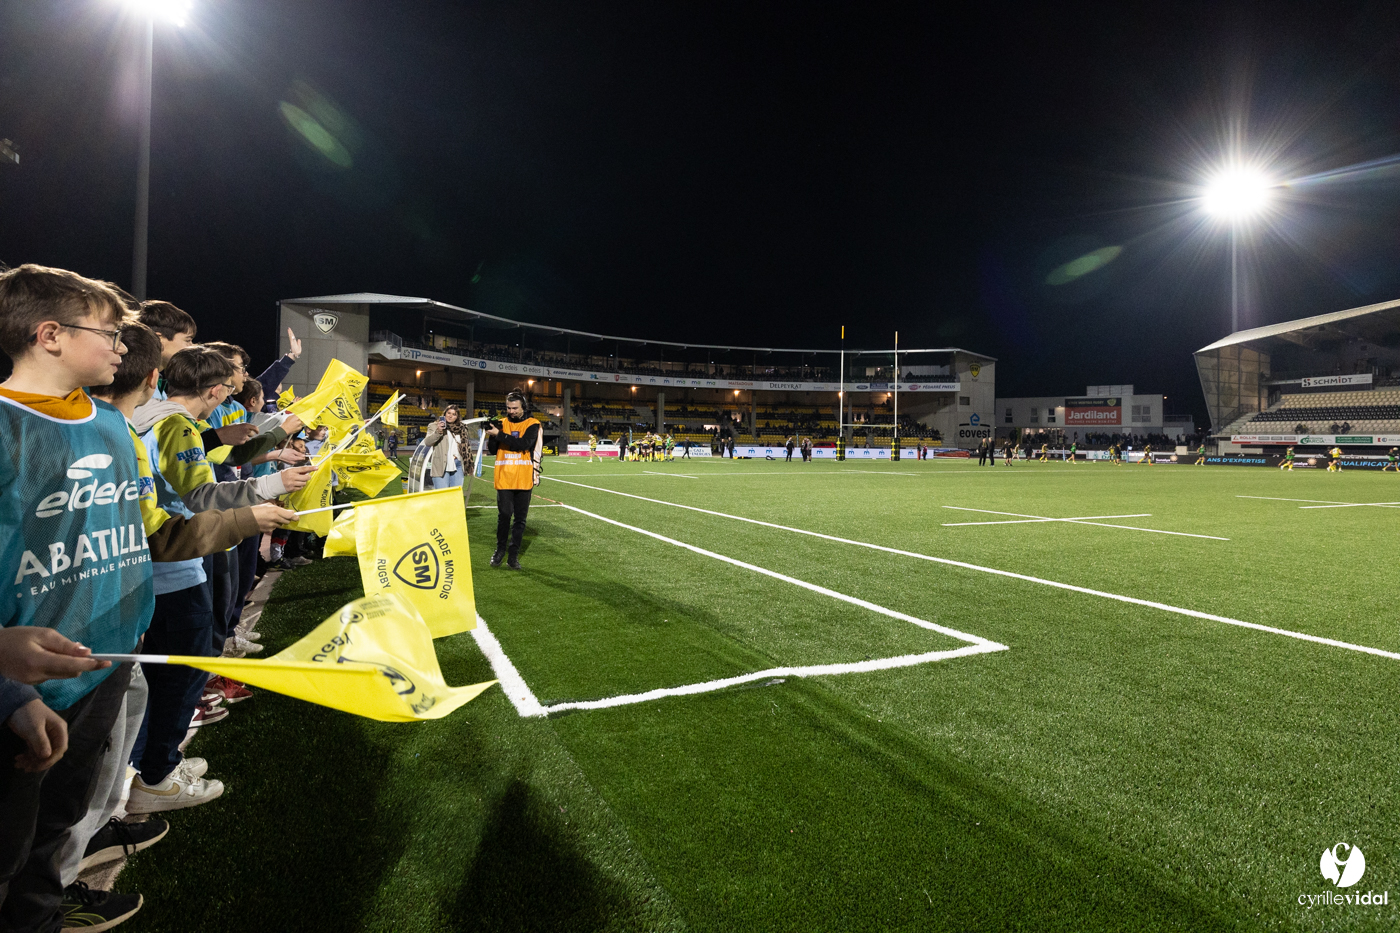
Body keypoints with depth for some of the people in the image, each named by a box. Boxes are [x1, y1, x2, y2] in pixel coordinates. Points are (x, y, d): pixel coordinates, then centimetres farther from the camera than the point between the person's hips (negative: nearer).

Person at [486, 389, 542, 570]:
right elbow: (493, 450, 7)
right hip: (504, 478, 1)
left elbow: (523, 444, -17)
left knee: (520, 518, 4)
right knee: (504, 515, 1)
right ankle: (500, 549, 21)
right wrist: (491, 436, -11)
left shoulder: (532, 425, 0)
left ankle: (513, 554, 12)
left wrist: (499, 434, -19)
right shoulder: (501, 423, 9)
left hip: (523, 480, -1)